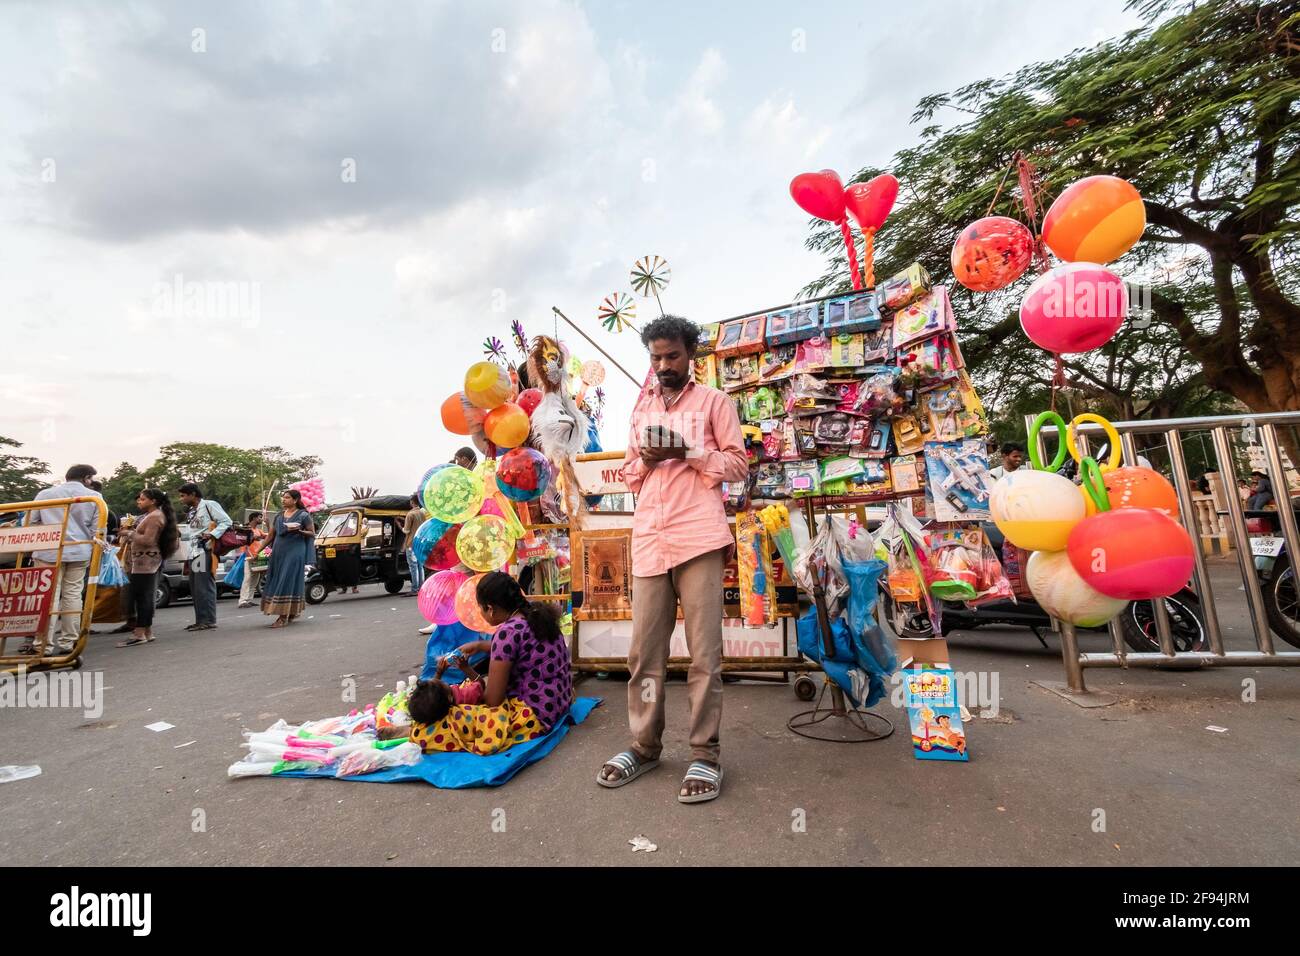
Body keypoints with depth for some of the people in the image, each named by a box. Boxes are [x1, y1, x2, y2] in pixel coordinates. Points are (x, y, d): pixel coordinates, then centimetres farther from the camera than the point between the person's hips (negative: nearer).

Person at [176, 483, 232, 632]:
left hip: (206, 551, -9)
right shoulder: (191, 512, 21)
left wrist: (212, 534, -21)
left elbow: (226, 521, -12)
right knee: (194, 589, 9)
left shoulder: (209, 505, -4)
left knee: (204, 587, -9)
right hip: (193, 552, 9)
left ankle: (209, 621, -5)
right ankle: (200, 621, 15)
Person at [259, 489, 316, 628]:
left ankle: (284, 616, -7)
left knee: (287, 582, -9)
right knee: (276, 582, 8)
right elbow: (271, 536, 16)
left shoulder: (303, 515, -2)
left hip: (294, 553, -6)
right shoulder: (279, 516, 14)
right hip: (278, 553, 6)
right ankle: (292, 611, 21)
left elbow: (312, 533, -3)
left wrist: (299, 531, -20)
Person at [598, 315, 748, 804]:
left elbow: (738, 464, 4)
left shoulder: (715, 401, 10)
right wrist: (644, 459, -1)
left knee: (704, 651, 0)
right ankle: (644, 745, 21)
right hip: (648, 539, 4)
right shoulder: (641, 407, 23)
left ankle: (705, 753, 13)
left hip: (698, 536, -4)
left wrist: (690, 453, -11)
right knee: (643, 650, 7)